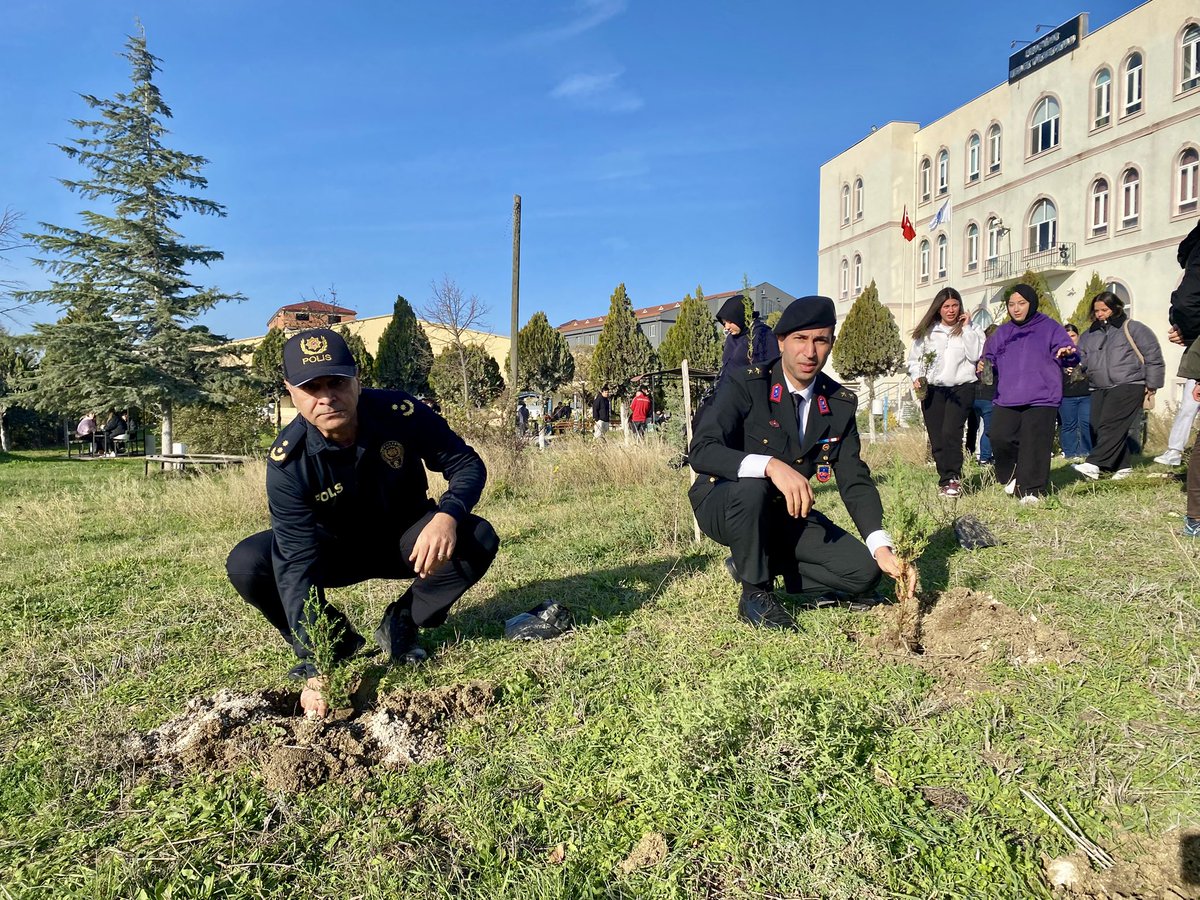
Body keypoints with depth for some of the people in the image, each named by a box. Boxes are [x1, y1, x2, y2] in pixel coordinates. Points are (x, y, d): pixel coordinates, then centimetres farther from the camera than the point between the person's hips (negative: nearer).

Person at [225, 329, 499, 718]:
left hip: (406, 542, 1)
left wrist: (447, 515, -40)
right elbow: (298, 563, -31)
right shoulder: (287, 460, -27)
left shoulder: (401, 413, -26)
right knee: (247, 565, -25)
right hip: (335, 550, 0)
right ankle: (337, 641, 0)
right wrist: (317, 671, -38)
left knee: (478, 541, -28)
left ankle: (400, 628, -4)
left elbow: (467, 464, -16)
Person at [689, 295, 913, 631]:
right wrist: (771, 466, -44)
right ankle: (754, 594, -15)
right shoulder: (746, 385, -17)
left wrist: (881, 547, -19)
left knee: (863, 571, -10)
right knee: (752, 489, -38)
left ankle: (752, 563, 6)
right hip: (724, 505, -4)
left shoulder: (840, 404, -3)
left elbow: (855, 480, -4)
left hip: (785, 514, 5)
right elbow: (701, 451, -29)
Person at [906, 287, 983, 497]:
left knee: (951, 432, -19)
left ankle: (952, 479, -12)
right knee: (936, 439, 2)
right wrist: (916, 377, -3)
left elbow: (975, 355, -8)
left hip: (961, 388, -2)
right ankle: (946, 479, 13)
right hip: (931, 389, 2)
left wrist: (966, 328, -7)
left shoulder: (970, 329, 7)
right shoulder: (926, 331, 10)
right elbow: (915, 358, 14)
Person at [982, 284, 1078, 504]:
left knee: (1034, 444, -6)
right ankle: (1011, 476, 16)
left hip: (1041, 398, -4)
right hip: (1006, 399, 4)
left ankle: (1032, 489, 3)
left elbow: (1071, 355, -2)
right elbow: (989, 358, 21)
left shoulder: (1050, 327, 5)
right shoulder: (1002, 333, 17)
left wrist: (1066, 353, -26)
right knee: (999, 437, -7)